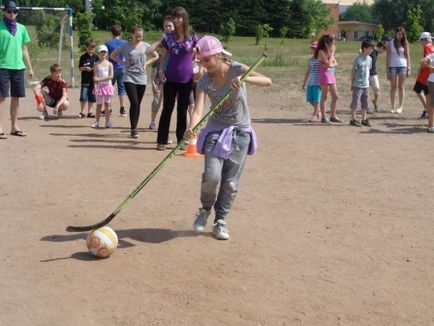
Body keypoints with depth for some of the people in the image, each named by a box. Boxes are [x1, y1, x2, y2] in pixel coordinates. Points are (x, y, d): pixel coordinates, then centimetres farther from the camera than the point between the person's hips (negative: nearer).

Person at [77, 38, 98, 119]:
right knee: (83, 97, -6)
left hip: (93, 80, 2)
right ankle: (82, 112, 4)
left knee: (91, 97, 7)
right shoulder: (83, 57, 1)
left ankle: (89, 112, 17)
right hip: (85, 80, -2)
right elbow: (80, 68, 0)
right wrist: (85, 68, -19)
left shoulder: (96, 57, 7)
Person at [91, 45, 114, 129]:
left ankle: (107, 122, 8)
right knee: (99, 104, 3)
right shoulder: (97, 64, 2)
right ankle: (97, 122, 10)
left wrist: (100, 79, -16)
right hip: (100, 86, -1)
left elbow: (111, 76, -8)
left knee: (107, 104, 5)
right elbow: (95, 78, -4)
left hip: (108, 85, 1)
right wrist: (95, 87, -14)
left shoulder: (109, 64, 3)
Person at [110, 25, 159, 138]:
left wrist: (146, 63, 4)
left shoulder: (145, 46, 5)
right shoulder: (125, 46, 0)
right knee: (134, 103, -14)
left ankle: (134, 128, 17)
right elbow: (113, 55, 11)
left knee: (138, 104, 7)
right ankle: (133, 129, -9)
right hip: (129, 78, -3)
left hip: (142, 79, 3)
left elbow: (156, 56, 17)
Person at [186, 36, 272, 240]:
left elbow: (267, 81, -23)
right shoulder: (204, 82, -9)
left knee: (231, 182, 4)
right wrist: (191, 128, -42)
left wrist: (244, 78, -40)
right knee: (211, 176, -16)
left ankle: (220, 220, 21)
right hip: (216, 130, 0)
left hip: (240, 132, 0)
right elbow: (198, 110, -22)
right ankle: (205, 209, 14)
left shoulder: (237, 69, -12)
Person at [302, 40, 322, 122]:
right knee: (310, 99, 6)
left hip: (318, 82, -6)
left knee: (316, 99, -8)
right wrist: (304, 82, 21)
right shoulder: (310, 59, 16)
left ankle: (315, 115, -5)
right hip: (310, 82, 6)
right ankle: (318, 111, 25)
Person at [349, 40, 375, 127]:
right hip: (357, 85, -7)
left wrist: (368, 81, 16)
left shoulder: (369, 59, 7)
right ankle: (353, 119, 6)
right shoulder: (358, 58, -12)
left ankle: (364, 119, 20)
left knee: (365, 103, 11)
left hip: (366, 85, 7)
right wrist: (352, 83, -5)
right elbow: (353, 71, -7)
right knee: (355, 102, -2)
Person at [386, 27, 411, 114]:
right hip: (393, 66, 0)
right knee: (393, 87, 3)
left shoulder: (405, 43, 5)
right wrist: (387, 71, -5)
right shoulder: (390, 44, 2)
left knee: (400, 87, 3)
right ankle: (392, 106, 8)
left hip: (403, 66, 0)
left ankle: (400, 106, 7)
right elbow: (388, 57, 0)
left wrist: (409, 68, -2)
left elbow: (407, 56, 6)